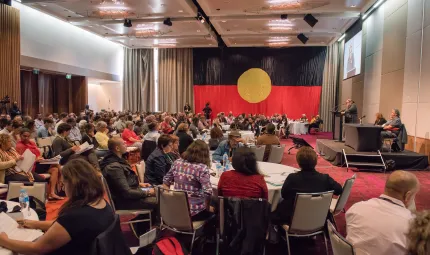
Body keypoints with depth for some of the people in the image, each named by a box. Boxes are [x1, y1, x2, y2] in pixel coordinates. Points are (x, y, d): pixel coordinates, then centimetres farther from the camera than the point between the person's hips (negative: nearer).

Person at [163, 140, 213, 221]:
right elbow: (208, 192, -23)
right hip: (193, 211, -6)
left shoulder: (177, 163, 1)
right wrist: (207, 207, -6)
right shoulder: (202, 168, -16)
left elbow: (166, 182, 10)